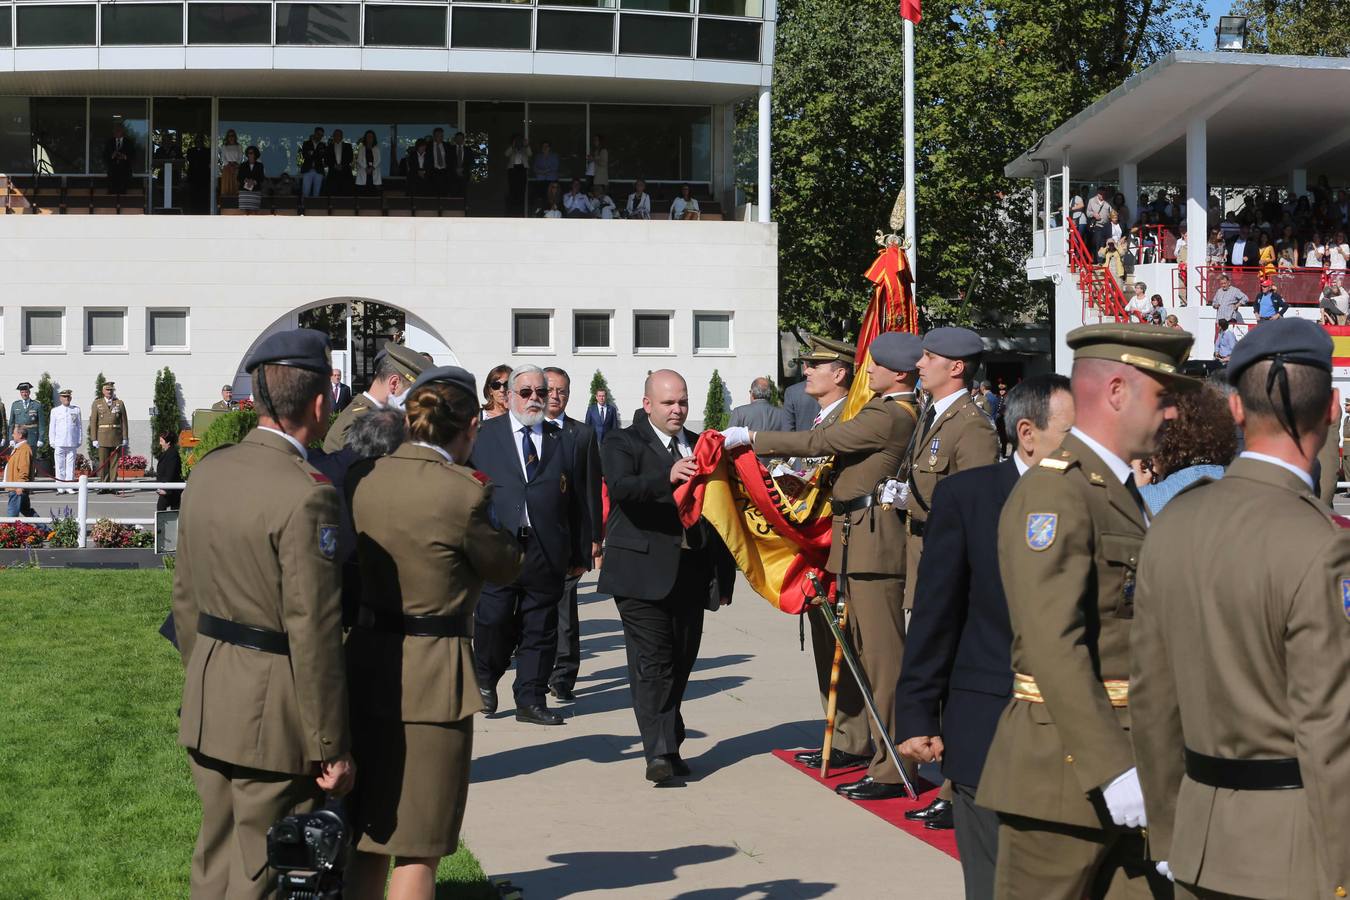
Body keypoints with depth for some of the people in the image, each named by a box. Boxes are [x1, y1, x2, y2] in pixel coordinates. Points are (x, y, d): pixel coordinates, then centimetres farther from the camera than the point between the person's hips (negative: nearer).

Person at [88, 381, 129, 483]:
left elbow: (124, 422, 6)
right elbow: (93, 422, 3)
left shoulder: (120, 403, 7)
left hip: (116, 438, 1)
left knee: (114, 463, 0)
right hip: (102, 438, -1)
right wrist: (94, 439, -5)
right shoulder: (97, 403, 5)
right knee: (103, 464, -1)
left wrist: (125, 439, 0)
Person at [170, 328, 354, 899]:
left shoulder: (209, 470, 4)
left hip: (206, 707, 8)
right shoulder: (306, 495, -21)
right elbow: (314, 634, -20)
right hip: (273, 714, -8)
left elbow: (185, 595, 12)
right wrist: (332, 749, -13)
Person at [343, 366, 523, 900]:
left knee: (369, 842, 19)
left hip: (364, 666, 6)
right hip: (431, 677, -6)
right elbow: (505, 567, -3)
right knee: (416, 853, 5)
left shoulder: (361, 479, 0)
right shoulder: (463, 493, -17)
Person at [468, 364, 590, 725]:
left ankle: (531, 701, 15)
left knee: (540, 630, 6)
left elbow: (578, 503, 12)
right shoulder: (481, 435, 6)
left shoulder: (565, 442, 11)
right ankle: (486, 681, 24)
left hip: (547, 552, 2)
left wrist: (580, 554, 9)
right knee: (493, 622, -3)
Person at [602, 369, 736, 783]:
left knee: (681, 661, 9)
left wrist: (725, 576, 14)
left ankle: (669, 747, 21)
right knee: (652, 663, -10)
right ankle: (659, 753, -13)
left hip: (692, 574, 5)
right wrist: (668, 477, -38)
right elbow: (621, 488, -21)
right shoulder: (622, 444, 0)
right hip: (643, 574, -5)